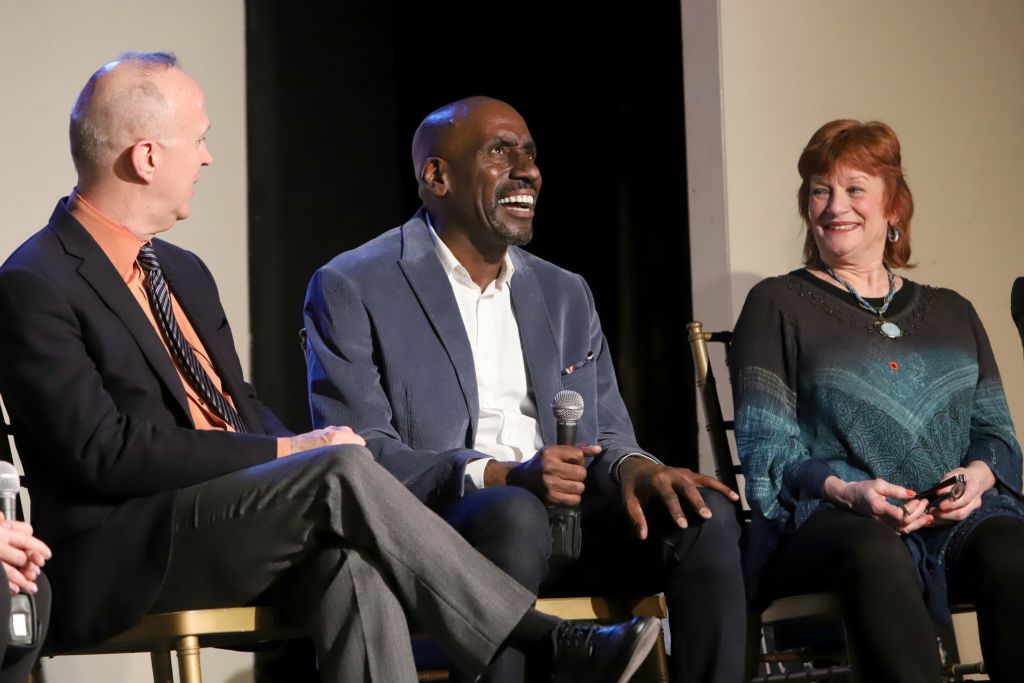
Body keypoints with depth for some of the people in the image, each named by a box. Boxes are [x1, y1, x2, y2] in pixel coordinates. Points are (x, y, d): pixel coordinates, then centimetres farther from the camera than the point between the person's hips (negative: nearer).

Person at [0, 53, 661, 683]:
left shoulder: (184, 272, 18)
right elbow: (106, 453, -16)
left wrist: (304, 452, -3)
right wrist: (287, 452, -15)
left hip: (238, 513, 7)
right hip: (122, 561, -7)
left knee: (352, 561, -27)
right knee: (343, 471, -26)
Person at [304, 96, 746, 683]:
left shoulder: (566, 295, 21)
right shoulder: (350, 290, 2)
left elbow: (606, 434, 17)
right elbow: (357, 452, -8)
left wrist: (632, 469, -10)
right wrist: (500, 476, -23)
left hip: (566, 523, 5)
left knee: (705, 513, -19)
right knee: (516, 514, -36)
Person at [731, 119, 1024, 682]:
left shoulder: (952, 314, 24)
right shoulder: (776, 306, 13)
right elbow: (766, 449, 3)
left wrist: (978, 474, -4)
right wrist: (844, 489, -15)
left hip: (955, 516, 3)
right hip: (823, 520, -3)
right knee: (876, 553, -39)